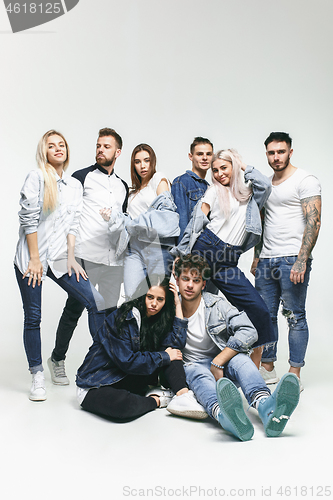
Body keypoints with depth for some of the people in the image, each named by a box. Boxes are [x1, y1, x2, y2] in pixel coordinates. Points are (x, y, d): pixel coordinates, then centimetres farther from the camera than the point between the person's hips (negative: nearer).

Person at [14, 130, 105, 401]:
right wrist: (35, 259, -10)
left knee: (97, 303, -10)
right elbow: (28, 218, -7)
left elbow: (73, 224, 8)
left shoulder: (75, 185, 13)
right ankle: (38, 377, 15)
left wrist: (71, 258, -2)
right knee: (33, 317, 2)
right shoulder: (36, 178, -1)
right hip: (31, 258, -3)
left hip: (60, 258, 4)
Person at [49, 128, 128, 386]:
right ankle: (58, 359, 17)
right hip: (86, 255, -5)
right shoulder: (82, 177, 3)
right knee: (74, 308, 0)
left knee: (109, 311, 8)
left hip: (114, 259, 5)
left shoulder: (123, 186, 19)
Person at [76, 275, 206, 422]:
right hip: (96, 386, -6)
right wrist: (164, 356, -15)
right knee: (123, 405, -40)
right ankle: (156, 400, -12)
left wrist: (177, 305, -9)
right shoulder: (120, 319, -19)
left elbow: (176, 344, -11)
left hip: (129, 380, 7)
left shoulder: (157, 319, 3)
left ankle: (183, 395, -20)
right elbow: (127, 361, -24)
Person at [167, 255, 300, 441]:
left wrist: (218, 362, -22)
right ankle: (223, 415, -74)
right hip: (192, 367, -1)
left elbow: (249, 331, -16)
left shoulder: (217, 305, -4)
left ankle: (266, 407, -66)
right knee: (200, 374, -37)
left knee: (240, 359, -33)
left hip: (224, 364, 1)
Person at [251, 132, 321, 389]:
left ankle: (295, 373, 8)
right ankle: (268, 368, 20)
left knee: (295, 317, -1)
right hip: (267, 261, 7)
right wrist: (257, 257, 17)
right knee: (266, 316, 9)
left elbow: (313, 222, -13)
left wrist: (301, 260, -20)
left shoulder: (305, 180, -4)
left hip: (292, 259, -7)